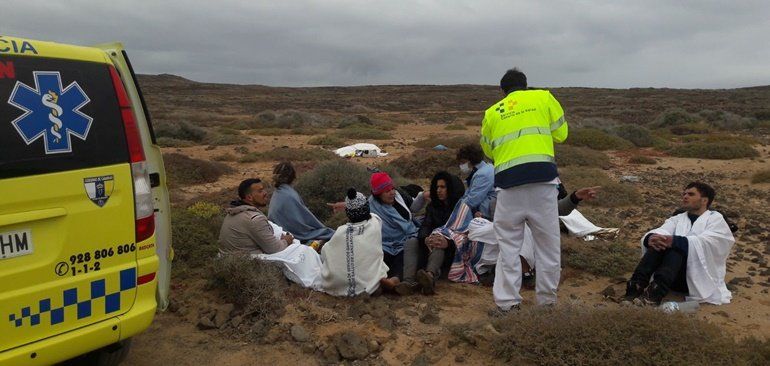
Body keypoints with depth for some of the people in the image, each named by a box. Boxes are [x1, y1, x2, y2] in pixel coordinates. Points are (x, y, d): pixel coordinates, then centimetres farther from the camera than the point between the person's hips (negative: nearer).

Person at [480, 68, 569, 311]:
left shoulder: (491, 113, 17)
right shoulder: (543, 98, 13)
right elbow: (561, 134, 16)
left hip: (508, 182, 1)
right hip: (542, 177, -1)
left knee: (508, 243, 10)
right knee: (548, 243, 10)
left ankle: (507, 302, 8)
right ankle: (547, 300, 17)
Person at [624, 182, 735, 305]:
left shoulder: (715, 219, 9)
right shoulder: (677, 219, 21)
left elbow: (705, 243, -14)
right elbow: (661, 231, -1)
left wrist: (674, 240, -29)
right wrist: (651, 237, -26)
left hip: (701, 278, -4)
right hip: (675, 277, 4)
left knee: (677, 245, -30)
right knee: (659, 243, -23)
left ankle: (657, 291, -50)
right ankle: (637, 285, -40)